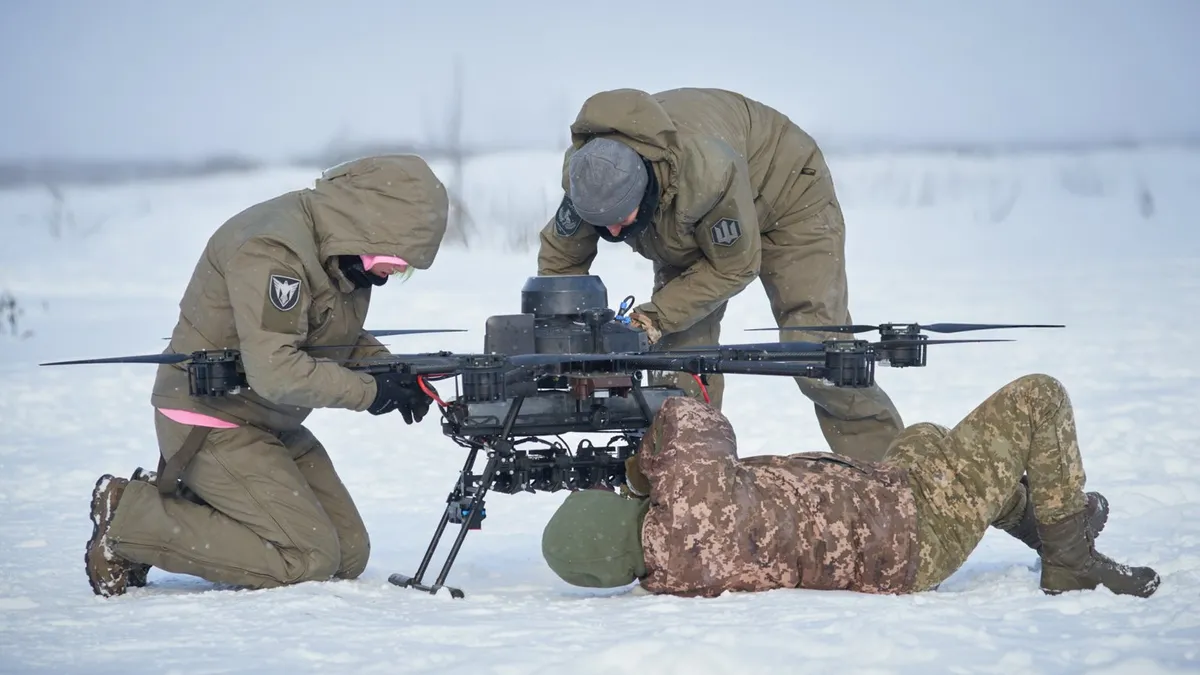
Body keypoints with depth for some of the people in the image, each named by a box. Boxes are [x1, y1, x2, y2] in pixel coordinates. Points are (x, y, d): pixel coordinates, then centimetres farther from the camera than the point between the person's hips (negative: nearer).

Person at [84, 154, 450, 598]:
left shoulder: (343, 250, 3)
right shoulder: (273, 250, -27)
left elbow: (343, 336, 17)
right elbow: (275, 373, -33)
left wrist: (390, 370, -3)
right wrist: (370, 390, -23)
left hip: (274, 426, 10)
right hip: (211, 422, -10)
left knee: (349, 556, 5)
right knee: (307, 559, -16)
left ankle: (176, 503, 11)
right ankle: (128, 519, -6)